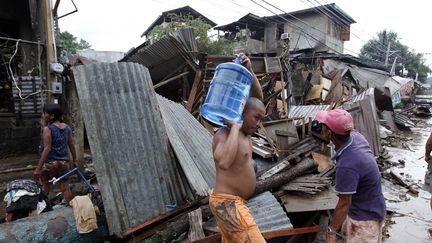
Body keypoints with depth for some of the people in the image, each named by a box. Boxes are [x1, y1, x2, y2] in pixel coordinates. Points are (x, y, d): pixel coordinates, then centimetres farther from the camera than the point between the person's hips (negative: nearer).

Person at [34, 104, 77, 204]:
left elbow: (47, 149, -18)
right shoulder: (67, 128, 5)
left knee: (45, 185, 11)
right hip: (64, 162, 5)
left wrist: (38, 169, -16)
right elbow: (72, 146, 9)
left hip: (49, 162, -5)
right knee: (65, 187, 9)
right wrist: (74, 161, 20)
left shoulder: (48, 129, -12)